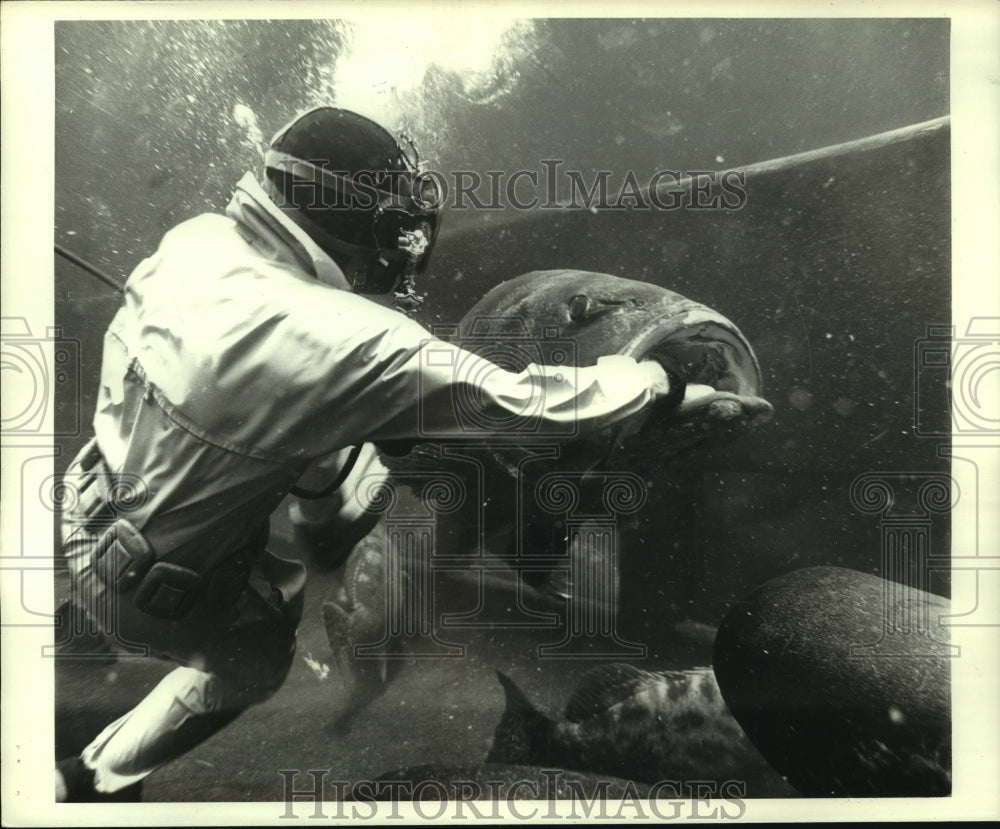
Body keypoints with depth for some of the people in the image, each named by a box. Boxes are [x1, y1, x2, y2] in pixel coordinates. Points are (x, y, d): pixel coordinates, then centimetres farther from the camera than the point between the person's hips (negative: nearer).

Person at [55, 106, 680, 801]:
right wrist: (663, 379, -13)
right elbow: (518, 403, -29)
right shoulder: (346, 343, -36)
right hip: (142, 583, -6)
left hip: (97, 502, 6)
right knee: (257, 659, 22)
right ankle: (93, 781, 40)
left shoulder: (201, 238, -14)